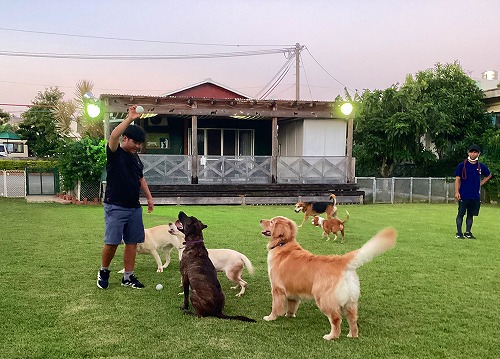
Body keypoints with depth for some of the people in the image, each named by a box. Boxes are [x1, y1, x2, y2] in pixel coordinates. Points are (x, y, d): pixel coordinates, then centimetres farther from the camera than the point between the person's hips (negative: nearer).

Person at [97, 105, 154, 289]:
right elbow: (113, 136, -27)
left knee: (132, 242, 7)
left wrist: (149, 197, 21)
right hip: (115, 207, -7)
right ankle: (104, 272, 18)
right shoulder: (114, 153, -6)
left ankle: (128, 277, 17)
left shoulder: (136, 157, 15)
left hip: (134, 207, 7)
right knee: (112, 242, -7)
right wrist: (130, 119, -32)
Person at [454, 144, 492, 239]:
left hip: (475, 195, 3)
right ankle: (459, 233, 5)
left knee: (471, 215, 9)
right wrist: (457, 192, -13)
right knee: (461, 214, -1)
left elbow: (488, 175, 25)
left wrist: (480, 183, 11)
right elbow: (457, 179, -3)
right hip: (463, 195, -3)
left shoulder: (481, 166, 7)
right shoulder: (462, 165, -2)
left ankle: (468, 232, 18)